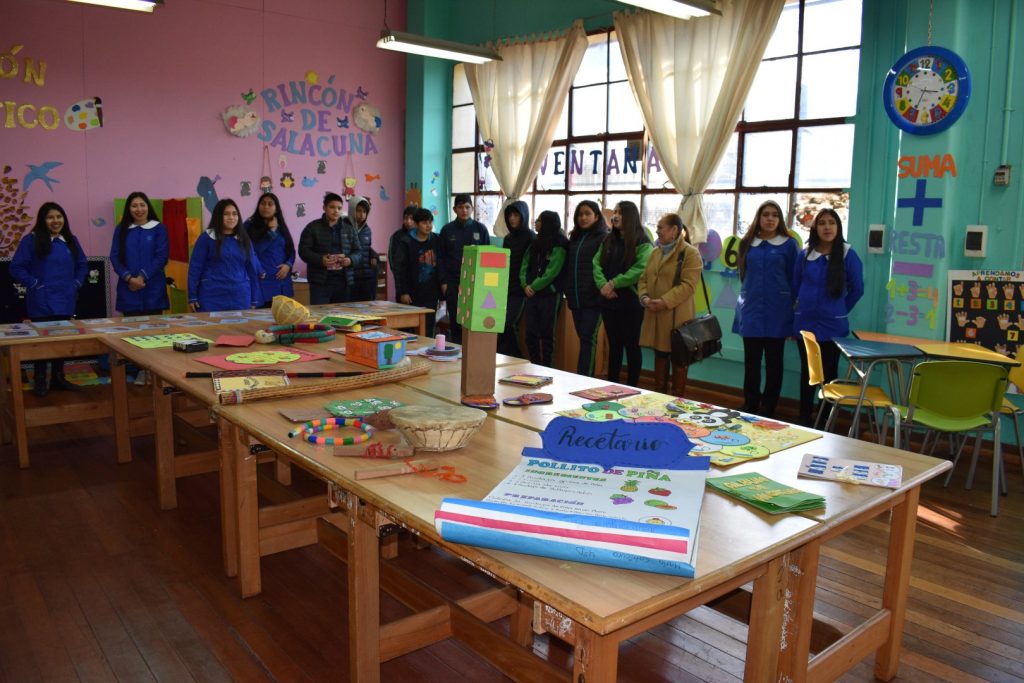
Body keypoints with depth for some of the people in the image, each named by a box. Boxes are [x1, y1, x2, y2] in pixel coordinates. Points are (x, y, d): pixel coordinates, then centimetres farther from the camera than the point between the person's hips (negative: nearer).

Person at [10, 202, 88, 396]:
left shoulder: (71, 240, 10)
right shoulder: (31, 240, -6)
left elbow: (82, 265, 19)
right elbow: (16, 268, -8)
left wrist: (76, 284, 6)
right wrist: (34, 285, -13)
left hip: (65, 301, 5)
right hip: (42, 302, -5)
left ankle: (58, 378, 22)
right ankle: (39, 381, 9)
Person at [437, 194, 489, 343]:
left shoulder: (480, 229, 4)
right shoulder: (447, 230, 6)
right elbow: (440, 257, 6)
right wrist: (443, 282, -1)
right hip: (453, 282, 1)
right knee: (455, 321, 5)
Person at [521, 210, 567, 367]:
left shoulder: (559, 244, -7)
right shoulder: (535, 243, 16)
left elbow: (552, 271, -14)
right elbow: (525, 266, 11)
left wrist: (534, 287, -13)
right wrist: (525, 285, -5)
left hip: (550, 294, -7)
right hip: (532, 294, 7)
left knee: (547, 334, 0)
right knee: (531, 333, 6)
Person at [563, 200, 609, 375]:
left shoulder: (603, 238, -3)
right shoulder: (575, 238, 17)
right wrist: (567, 290, 13)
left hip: (593, 298, -6)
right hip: (575, 298, 6)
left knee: (588, 338, -7)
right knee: (583, 338, 10)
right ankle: (584, 377, 16)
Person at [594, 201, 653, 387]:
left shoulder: (642, 243, -7)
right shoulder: (608, 240, 13)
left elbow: (640, 269, -19)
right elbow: (596, 264, 5)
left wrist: (613, 284, -20)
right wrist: (602, 285, -13)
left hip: (630, 302, -5)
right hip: (609, 301, 6)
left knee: (631, 346, 4)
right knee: (614, 345, 13)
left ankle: (631, 388, 12)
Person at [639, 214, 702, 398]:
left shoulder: (690, 253, -8)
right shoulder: (655, 252, 15)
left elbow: (688, 285, -17)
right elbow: (643, 278, 14)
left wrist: (665, 302, -24)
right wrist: (644, 297, -6)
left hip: (677, 316, -7)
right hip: (655, 315, 7)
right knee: (660, 355, 14)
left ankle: (677, 398, 11)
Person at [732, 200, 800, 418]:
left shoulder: (789, 244, -1)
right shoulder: (747, 243, 7)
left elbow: (794, 278, 3)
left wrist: (788, 304, 5)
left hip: (777, 311, -2)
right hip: (751, 309, 2)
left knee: (773, 360, 5)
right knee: (751, 360, 7)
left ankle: (768, 407, 14)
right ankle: (750, 403, 18)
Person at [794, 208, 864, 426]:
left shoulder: (848, 255, -5)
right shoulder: (805, 255, 2)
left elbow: (857, 289, 3)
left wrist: (839, 311, 7)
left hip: (833, 325, -2)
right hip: (805, 323, 3)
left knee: (829, 373, 4)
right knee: (806, 371, 10)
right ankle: (804, 419, 19)